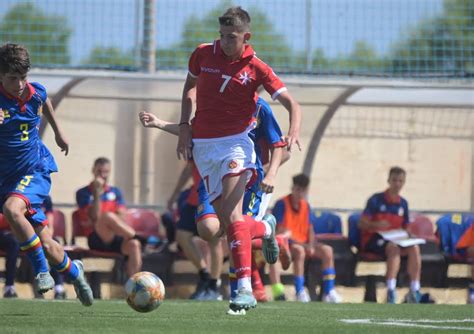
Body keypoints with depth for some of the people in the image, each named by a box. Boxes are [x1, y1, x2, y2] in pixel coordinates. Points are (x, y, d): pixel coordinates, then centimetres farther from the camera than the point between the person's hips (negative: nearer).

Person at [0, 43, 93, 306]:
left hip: (36, 171, 0)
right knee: (46, 246, 1)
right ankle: (73, 271, 33)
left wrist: (58, 133, 34)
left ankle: (41, 269, -16)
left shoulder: (36, 92, -5)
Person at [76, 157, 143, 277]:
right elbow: (95, 216, -8)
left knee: (133, 244, -32)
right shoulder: (83, 193, 7)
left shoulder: (115, 192, 20)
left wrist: (100, 221, -6)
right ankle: (137, 237, -25)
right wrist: (97, 193, -13)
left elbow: (122, 217, 7)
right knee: (108, 216, -36)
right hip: (97, 239, -4)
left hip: (116, 238, 4)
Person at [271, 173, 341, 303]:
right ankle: (300, 292, -34)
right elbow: (280, 231, -15)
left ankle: (328, 292, -14)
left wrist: (311, 245, -7)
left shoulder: (306, 206, 12)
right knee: (299, 250, -37)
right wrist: (301, 243, -20)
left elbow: (310, 230, 13)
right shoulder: (281, 204, -9)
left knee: (327, 250, -12)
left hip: (302, 242, 7)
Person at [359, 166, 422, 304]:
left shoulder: (403, 203, 12)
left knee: (414, 248, -24)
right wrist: (376, 225, -27)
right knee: (393, 248, -36)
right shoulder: (376, 200, -3)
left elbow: (405, 228, 18)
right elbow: (362, 224, -8)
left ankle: (414, 292, -26)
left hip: (394, 239, 5)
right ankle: (391, 291, -43)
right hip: (373, 240, -5)